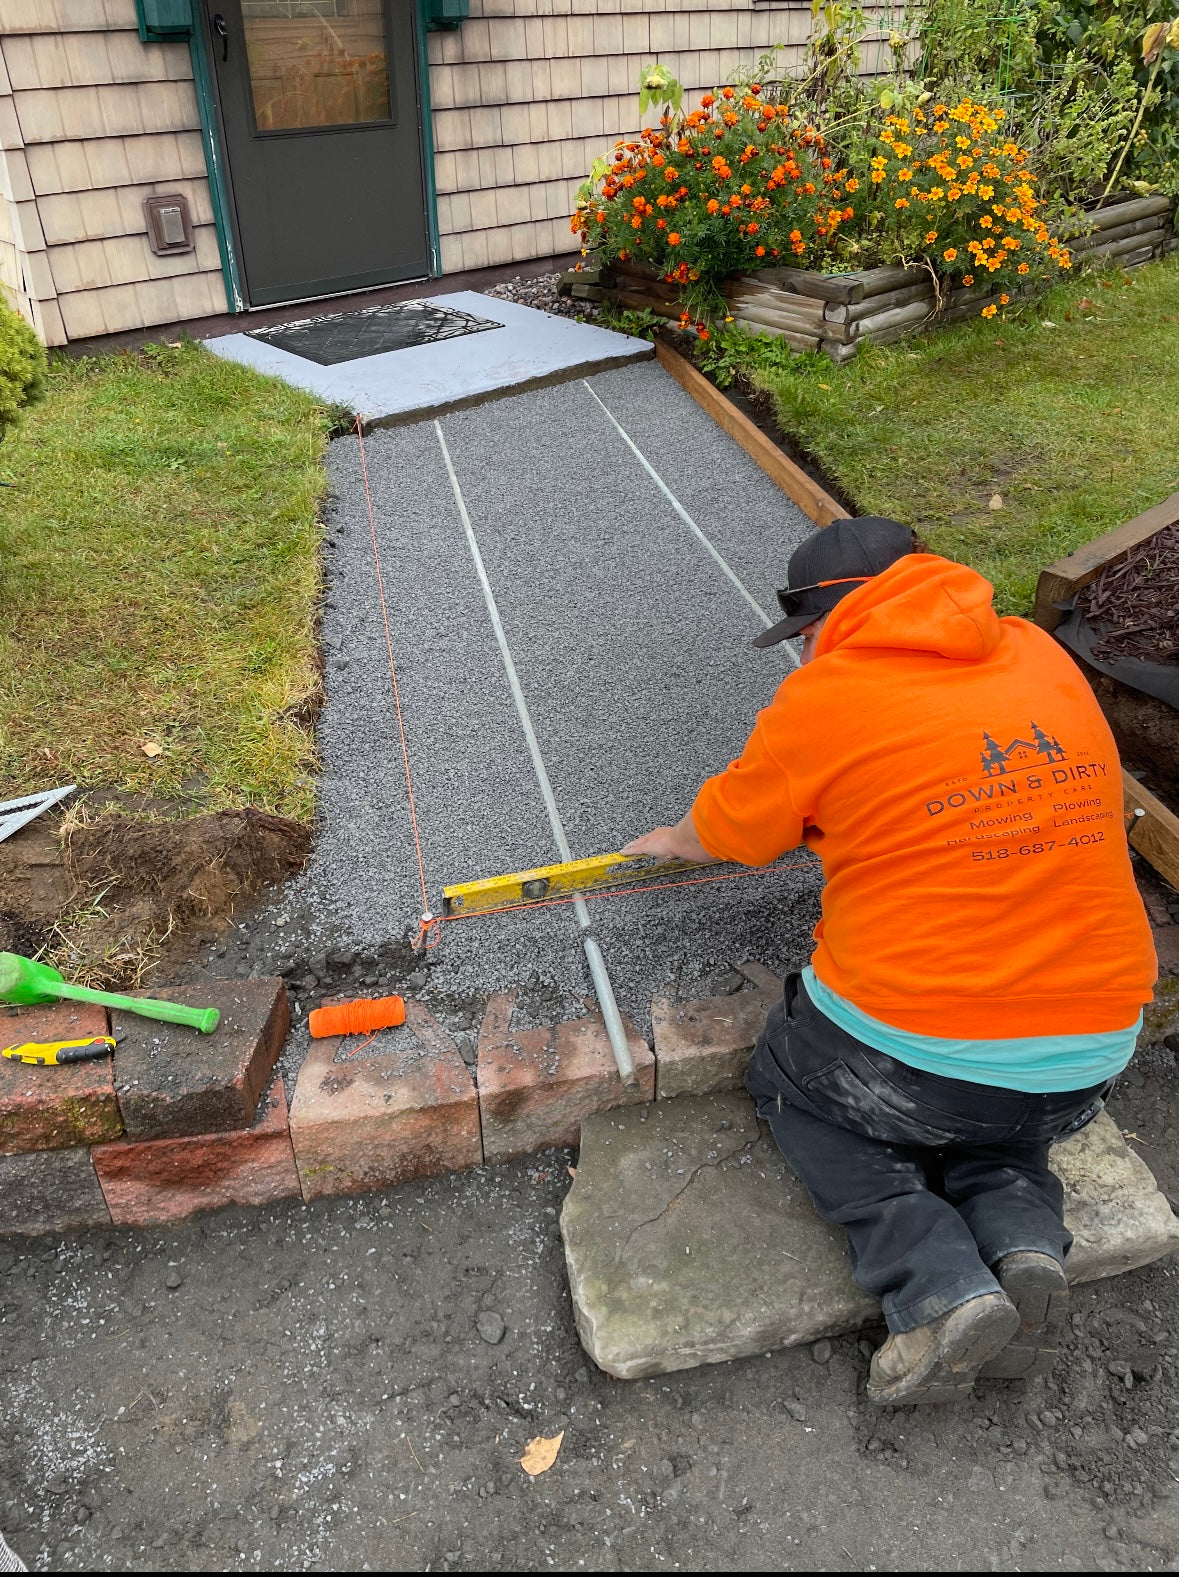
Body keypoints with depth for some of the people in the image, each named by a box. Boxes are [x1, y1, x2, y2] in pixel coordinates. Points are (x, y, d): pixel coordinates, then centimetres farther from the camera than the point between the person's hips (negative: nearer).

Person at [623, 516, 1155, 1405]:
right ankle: (1022, 1236, 6)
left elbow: (725, 834, 4)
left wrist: (670, 841, 27)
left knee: (789, 1085, 25)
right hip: (1091, 1065, 6)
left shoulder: (824, 698, -12)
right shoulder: (1044, 659, 4)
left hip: (912, 1058, -6)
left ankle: (940, 1287, 5)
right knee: (995, 1121, 37)